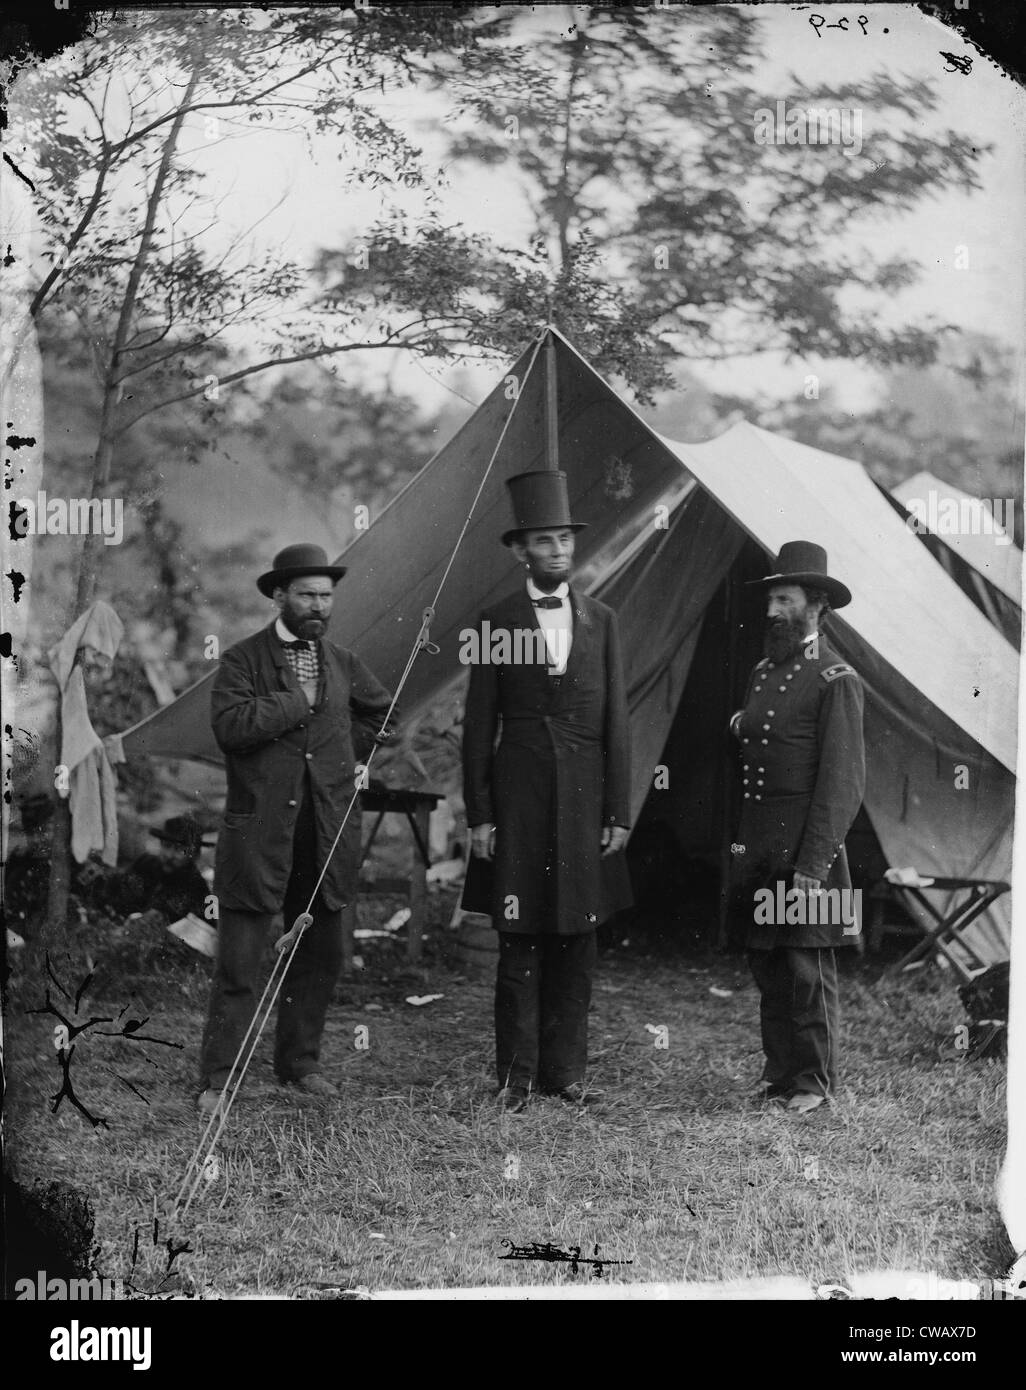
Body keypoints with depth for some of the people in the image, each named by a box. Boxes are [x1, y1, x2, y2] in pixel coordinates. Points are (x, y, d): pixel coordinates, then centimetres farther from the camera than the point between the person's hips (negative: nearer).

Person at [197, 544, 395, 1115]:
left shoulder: (343, 663, 12)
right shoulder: (242, 660, -2)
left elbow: (384, 714, 25)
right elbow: (230, 726, -18)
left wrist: (348, 752, 13)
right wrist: (299, 701, -14)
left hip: (329, 831, 5)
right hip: (260, 831, -5)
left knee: (320, 957, 12)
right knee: (239, 963, -3)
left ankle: (300, 1062, 26)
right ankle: (218, 1079, 3)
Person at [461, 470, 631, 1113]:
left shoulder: (601, 620, 9)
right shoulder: (498, 622, 3)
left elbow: (617, 723, 7)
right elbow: (479, 727, 2)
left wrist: (619, 813, 2)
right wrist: (479, 815, -4)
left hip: (585, 797, 2)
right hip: (519, 795, -2)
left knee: (577, 940, 5)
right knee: (519, 941, 0)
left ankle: (566, 1070, 14)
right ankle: (518, 1076, 7)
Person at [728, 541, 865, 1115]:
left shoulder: (837, 680, -8)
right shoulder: (764, 671, 16)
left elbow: (844, 781, -12)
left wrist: (812, 866, -16)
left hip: (806, 851, -7)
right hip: (758, 851, 7)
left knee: (809, 971, -1)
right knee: (768, 970, 10)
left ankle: (815, 1082, 9)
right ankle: (780, 1074, 19)